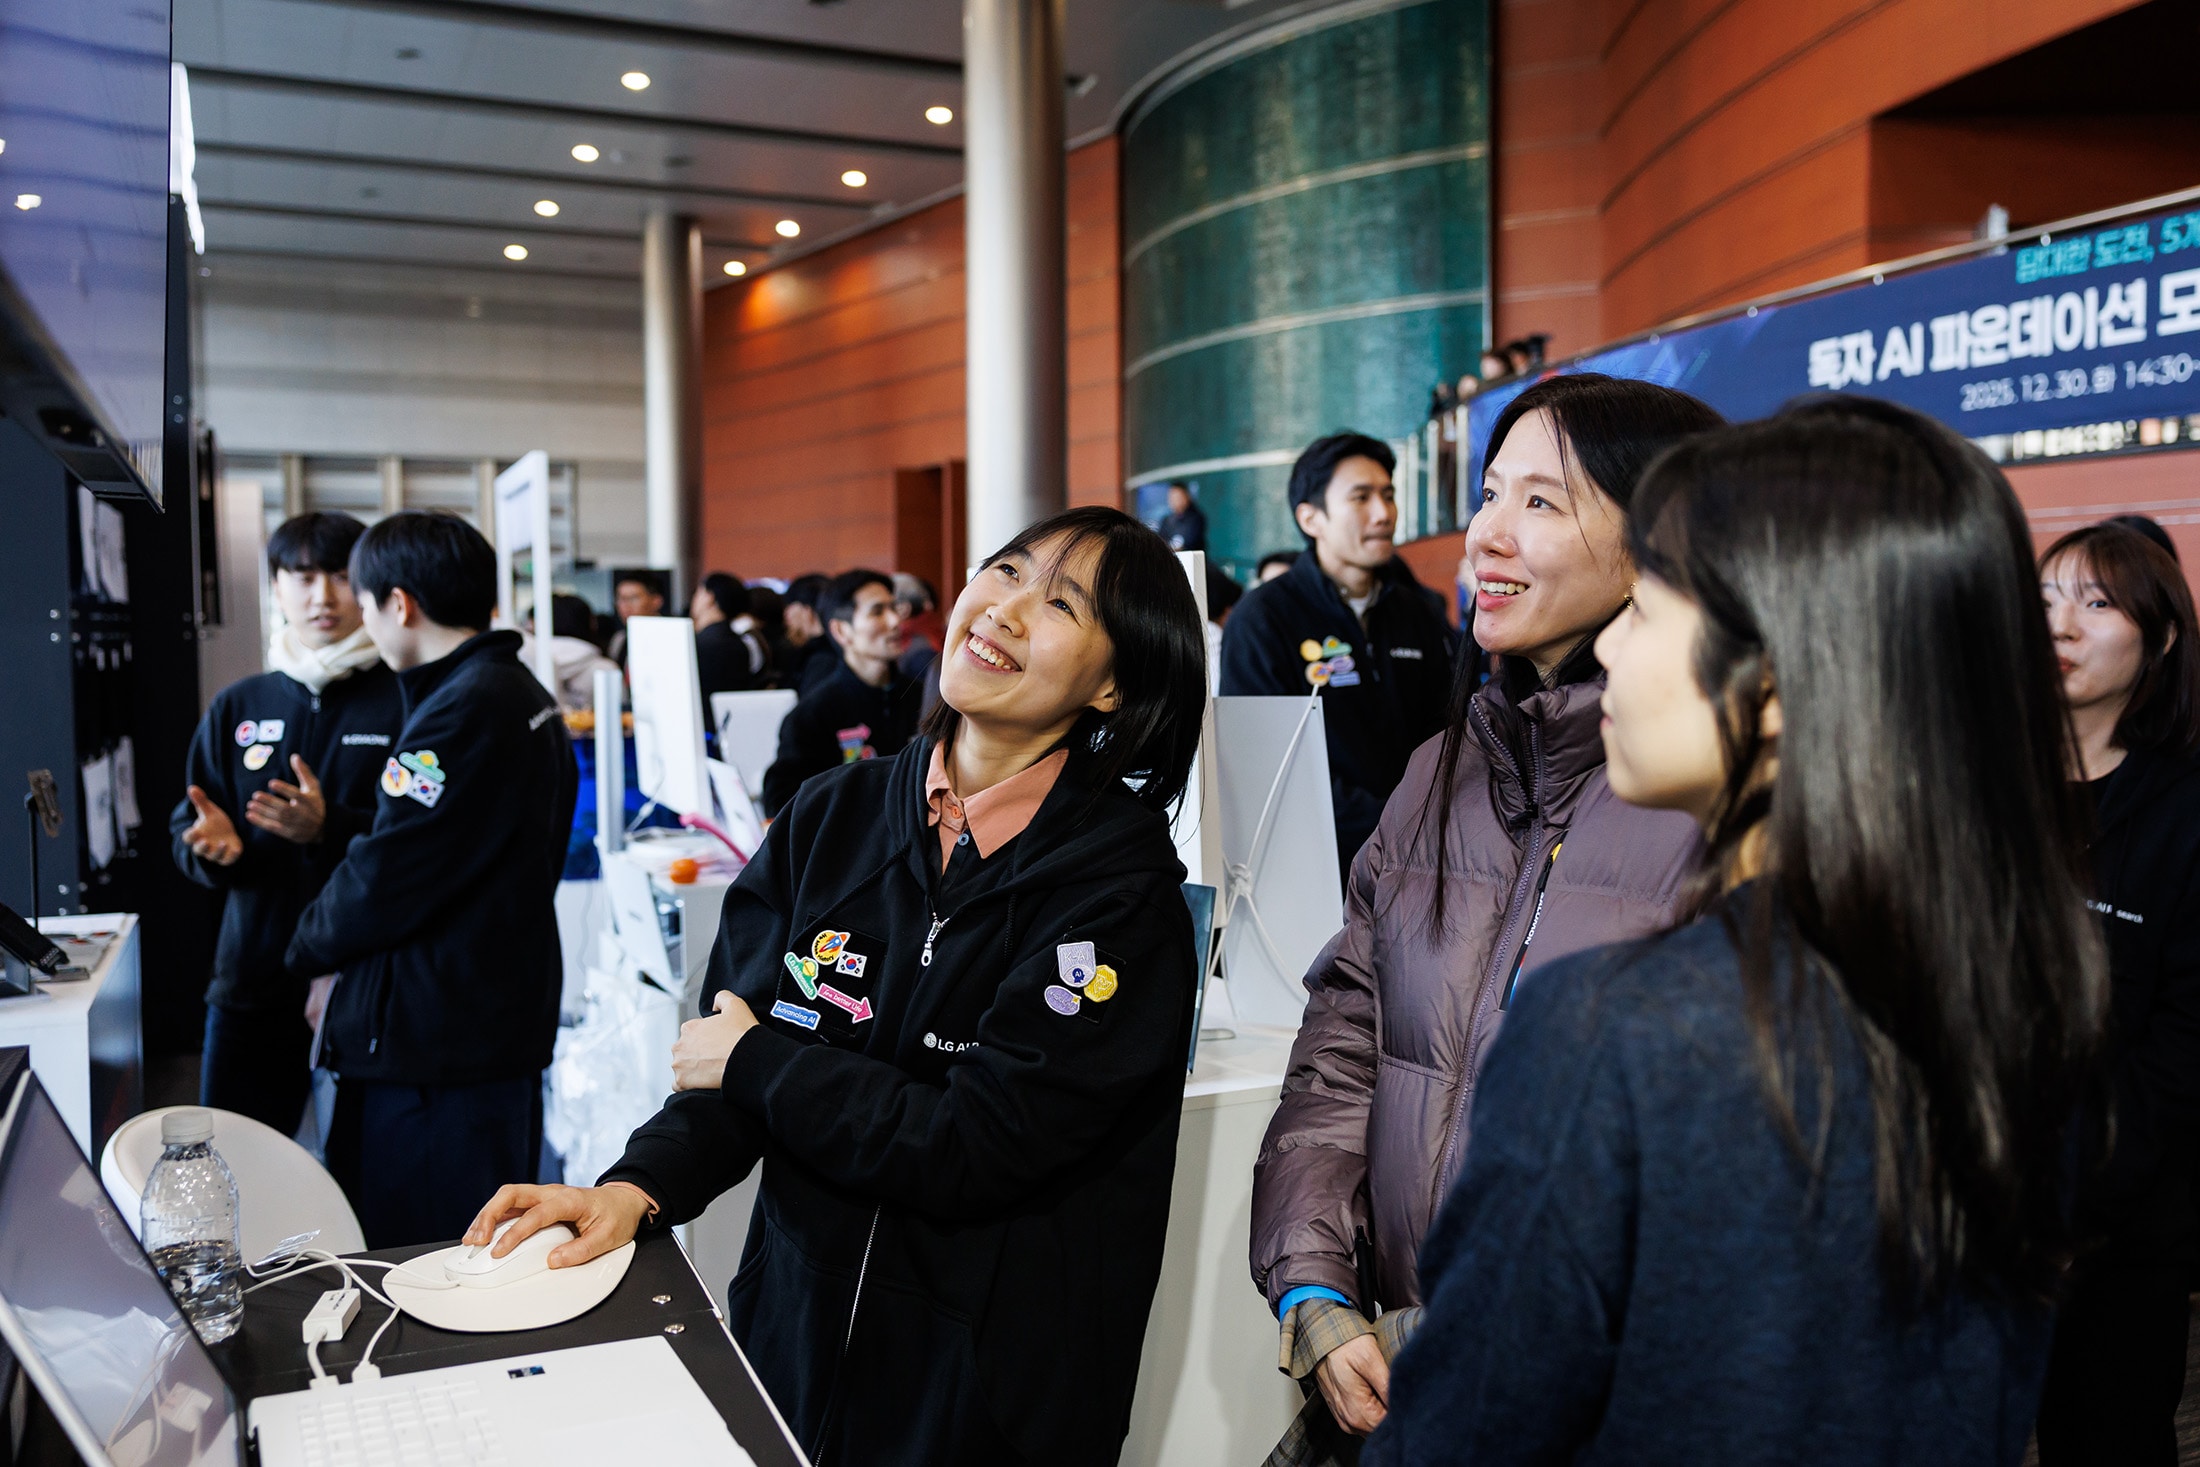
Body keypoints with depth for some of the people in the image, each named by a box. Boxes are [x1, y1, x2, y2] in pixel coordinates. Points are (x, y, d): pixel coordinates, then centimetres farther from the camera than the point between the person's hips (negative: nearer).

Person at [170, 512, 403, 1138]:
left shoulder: (406, 703, -5)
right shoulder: (236, 707, 12)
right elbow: (187, 829, 15)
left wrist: (330, 828, -25)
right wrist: (212, 844, -8)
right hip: (252, 978, 4)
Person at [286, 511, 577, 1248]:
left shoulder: (462, 710, -19)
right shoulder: (524, 694, 13)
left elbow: (381, 883, -18)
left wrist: (306, 947, 2)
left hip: (433, 1051, -10)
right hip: (501, 1024, 10)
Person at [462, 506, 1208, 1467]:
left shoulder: (1119, 890, -17)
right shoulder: (832, 818, -1)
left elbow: (980, 1145, -22)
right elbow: (725, 1044, 3)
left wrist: (756, 1062, -13)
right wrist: (639, 1187, -14)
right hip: (793, 1326, 5)